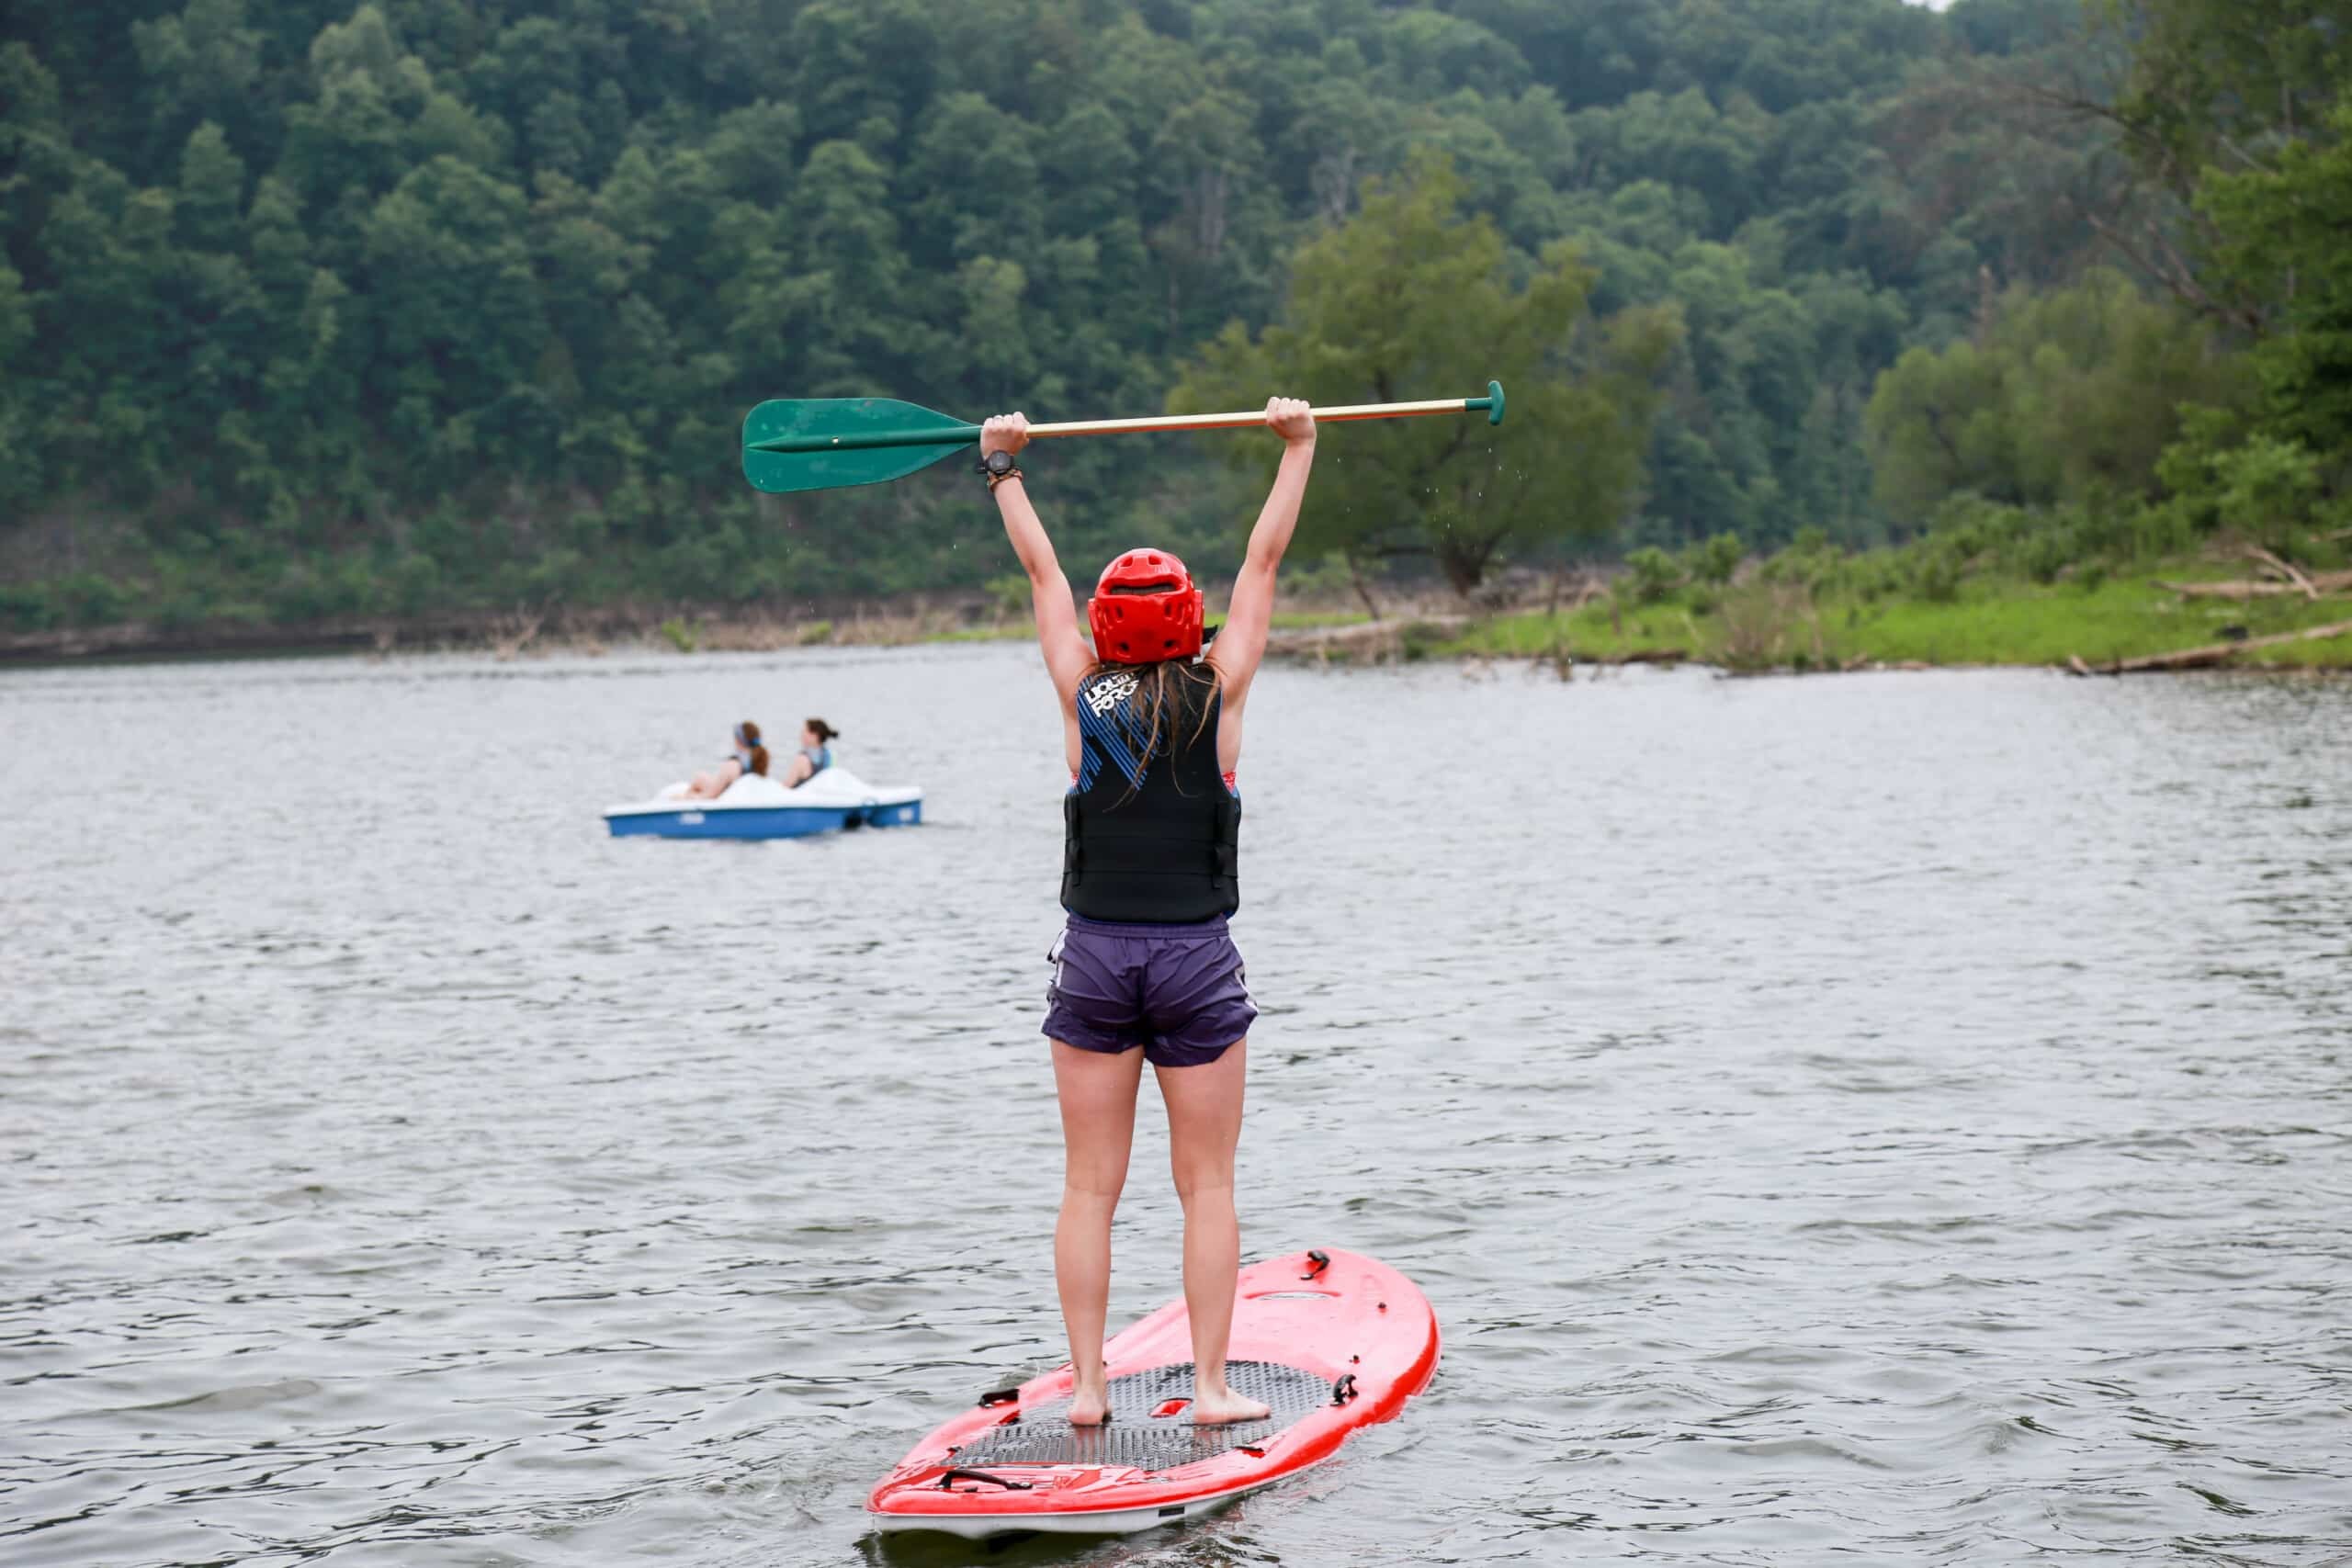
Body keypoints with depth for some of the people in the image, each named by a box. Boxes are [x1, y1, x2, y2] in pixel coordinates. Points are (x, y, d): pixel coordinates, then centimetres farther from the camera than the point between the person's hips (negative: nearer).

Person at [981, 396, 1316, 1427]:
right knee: (1207, 1186, 5)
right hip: (1196, 958, -1)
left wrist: (1004, 468, 21)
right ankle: (1210, 1384, 5)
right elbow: (1263, 563, 4)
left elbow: (1041, 572, 10)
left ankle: (1086, 1383, 6)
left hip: (1094, 956, 2)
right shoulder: (1217, 695, -4)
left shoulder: (1084, 698, -1)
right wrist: (1297, 447, 13)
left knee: (1090, 1185, 6)